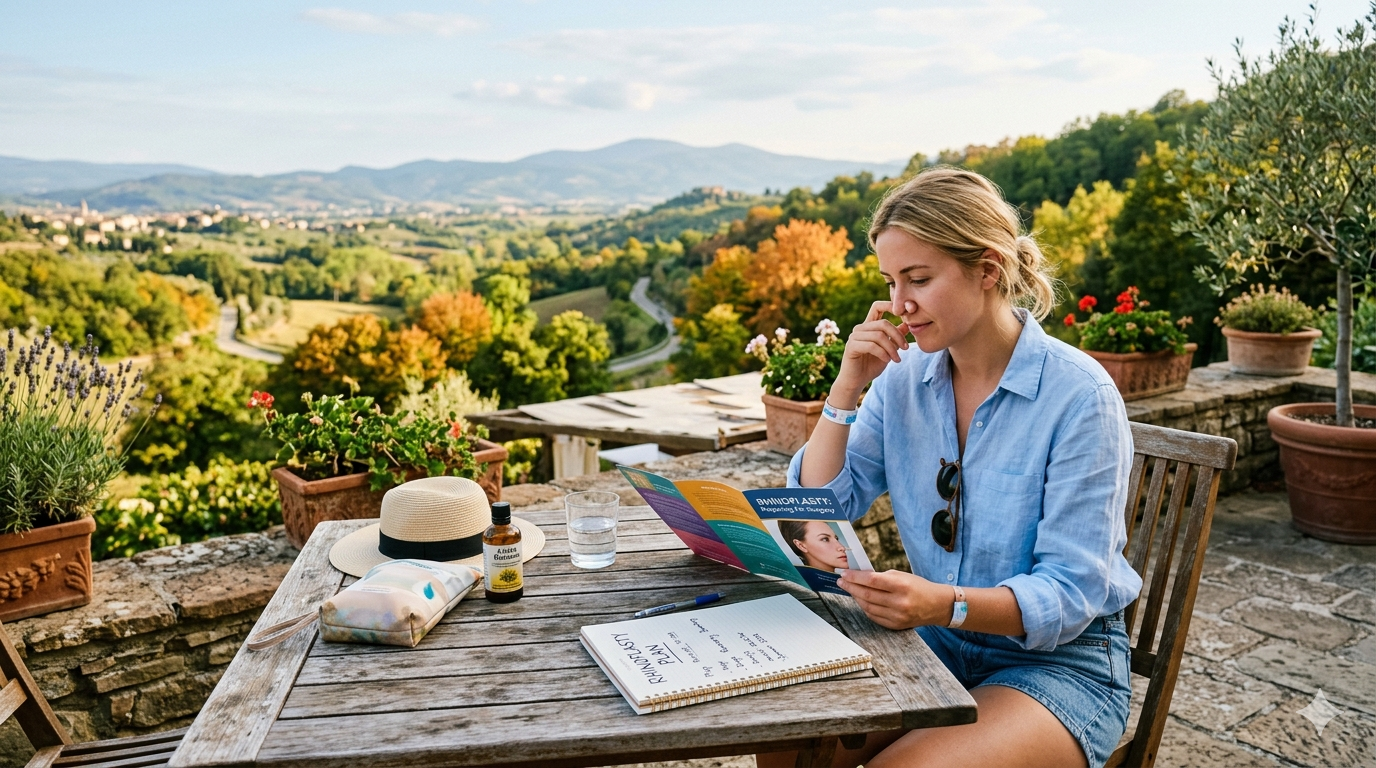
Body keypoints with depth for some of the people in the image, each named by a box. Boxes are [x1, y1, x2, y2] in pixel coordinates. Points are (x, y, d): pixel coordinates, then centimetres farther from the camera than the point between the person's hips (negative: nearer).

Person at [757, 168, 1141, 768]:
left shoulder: (1080, 396, -17)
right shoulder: (904, 376, -1)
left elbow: (1070, 594, -19)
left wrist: (947, 604, -36)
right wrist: (847, 388, -14)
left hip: (1059, 661, -4)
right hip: (936, 648, 4)